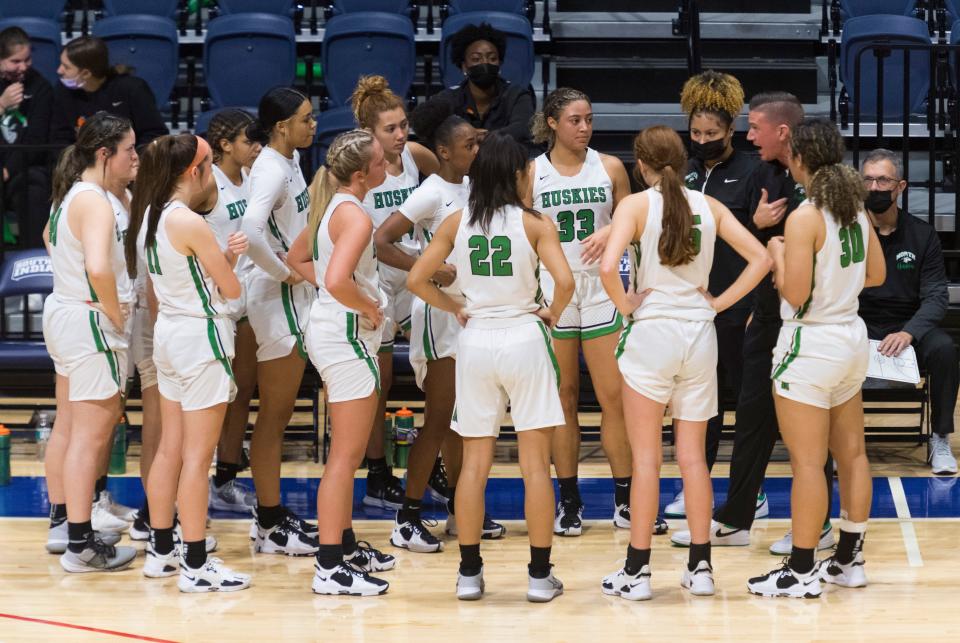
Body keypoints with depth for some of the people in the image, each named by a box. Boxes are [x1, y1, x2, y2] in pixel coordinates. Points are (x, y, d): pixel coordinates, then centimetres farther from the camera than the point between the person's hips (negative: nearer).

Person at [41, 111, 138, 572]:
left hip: (63, 311, 10)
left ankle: (61, 523, 30)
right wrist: (116, 313, -21)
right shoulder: (94, 202, -21)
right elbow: (98, 269, -35)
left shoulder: (71, 193, 9)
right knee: (91, 436, -4)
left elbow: (49, 238, 30)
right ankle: (81, 546, -1)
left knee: (67, 427, 19)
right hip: (91, 324, -10)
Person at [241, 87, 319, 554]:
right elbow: (251, 230, -36)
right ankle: (270, 528, 5)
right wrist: (283, 271, -22)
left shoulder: (289, 160, 9)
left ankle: (273, 514, 25)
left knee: (278, 414, 16)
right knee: (274, 415, -2)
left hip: (294, 297, 10)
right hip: (278, 299, -10)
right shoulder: (272, 169, -20)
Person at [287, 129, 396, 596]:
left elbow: (297, 258, 23)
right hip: (347, 334, -10)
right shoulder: (355, 216, -19)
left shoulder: (331, 206, 9)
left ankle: (345, 547, 31)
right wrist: (369, 307, -16)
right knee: (346, 456, -6)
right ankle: (330, 568, -4)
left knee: (346, 453, 20)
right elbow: (337, 281, -33)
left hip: (329, 329, 10)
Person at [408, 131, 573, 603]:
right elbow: (564, 281, -17)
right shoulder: (536, 224, -6)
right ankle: (539, 576, 5)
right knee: (535, 464, 3)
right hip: (524, 338, -3)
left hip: (475, 340, 3)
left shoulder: (457, 223, 3)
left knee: (474, 464, 9)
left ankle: (469, 573, 11)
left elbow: (416, 279, 0)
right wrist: (552, 313, 1)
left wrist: (455, 309, 12)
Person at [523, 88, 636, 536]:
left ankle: (626, 500, 5)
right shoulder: (532, 172, 1)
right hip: (551, 290, 0)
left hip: (600, 289, 0)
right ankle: (569, 502, 12)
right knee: (563, 399, 5)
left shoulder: (610, 167, 3)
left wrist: (610, 233, -11)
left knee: (614, 397, -2)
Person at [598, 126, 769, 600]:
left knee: (646, 458, 2)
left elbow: (608, 267, -21)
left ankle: (636, 571, 5)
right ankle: (700, 568, 12)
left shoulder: (636, 205, -6)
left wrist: (625, 305, -6)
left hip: (651, 333, -4)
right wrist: (720, 301, 5)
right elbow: (760, 259, 2)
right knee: (693, 456, 10)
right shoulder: (708, 206, 5)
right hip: (700, 334, 4)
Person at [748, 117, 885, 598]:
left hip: (810, 346, -8)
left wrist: (777, 253, -5)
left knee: (807, 462, -2)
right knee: (851, 454, 14)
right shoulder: (855, 209, 5)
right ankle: (850, 559, 22)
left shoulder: (804, 218, -18)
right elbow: (876, 274, 15)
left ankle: (801, 571, 3)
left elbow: (795, 293, -20)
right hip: (851, 338, 8)